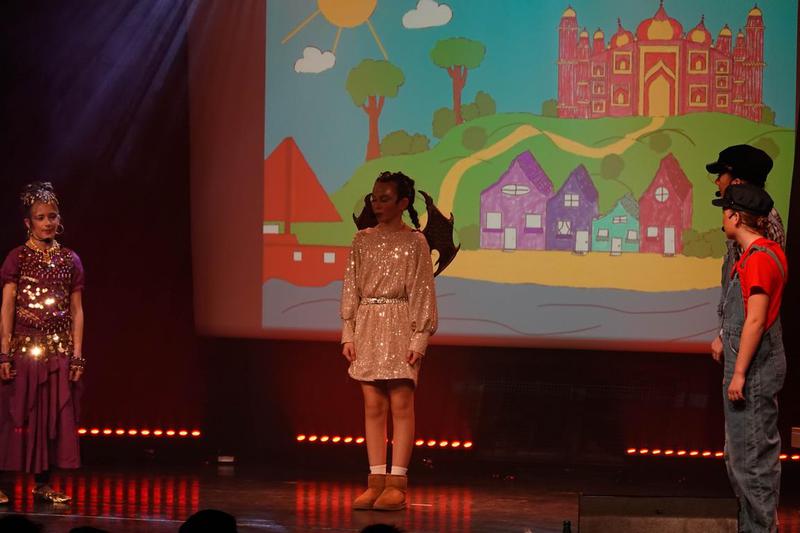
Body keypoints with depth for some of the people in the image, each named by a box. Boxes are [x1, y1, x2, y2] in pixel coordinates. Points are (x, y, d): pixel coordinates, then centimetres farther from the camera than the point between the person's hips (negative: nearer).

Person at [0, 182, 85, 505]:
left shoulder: (69, 260, 9)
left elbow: (77, 311, 9)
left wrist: (77, 355, 3)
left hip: (59, 350, 3)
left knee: (55, 417, 4)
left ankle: (43, 483, 12)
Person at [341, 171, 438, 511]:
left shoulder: (414, 242, -2)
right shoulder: (362, 241, 10)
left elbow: (422, 291, -4)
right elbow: (351, 289, 11)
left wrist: (419, 338, -10)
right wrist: (348, 333, 5)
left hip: (400, 325, -4)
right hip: (368, 325, 4)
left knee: (401, 404, -4)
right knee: (373, 406, 4)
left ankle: (397, 483, -4)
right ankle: (376, 480, 6)